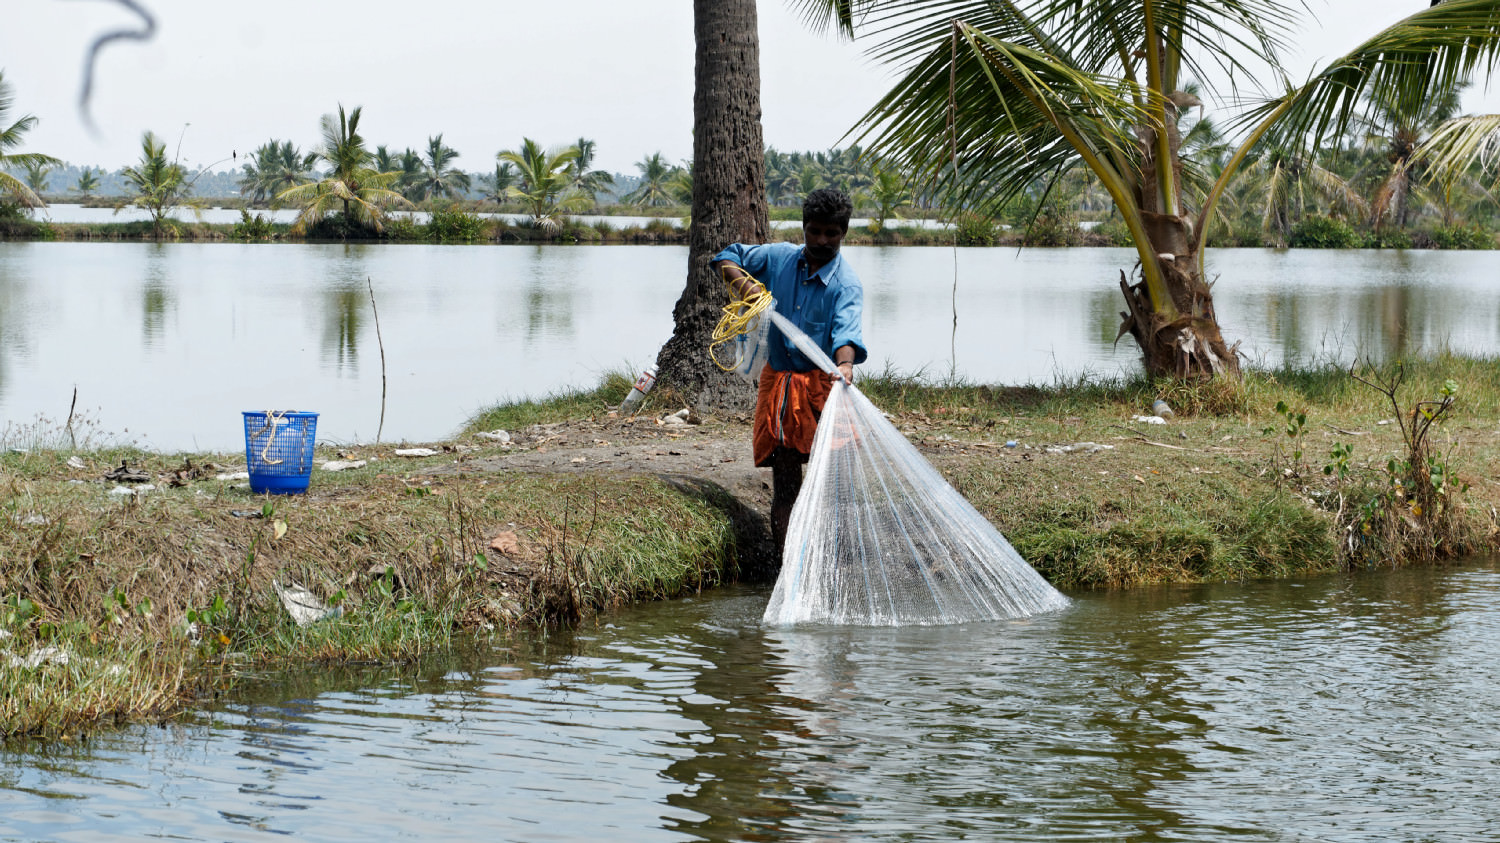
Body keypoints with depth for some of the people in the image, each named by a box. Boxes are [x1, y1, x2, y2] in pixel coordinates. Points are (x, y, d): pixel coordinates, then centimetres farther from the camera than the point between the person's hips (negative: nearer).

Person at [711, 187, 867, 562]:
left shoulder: (846, 284, -10)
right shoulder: (778, 257, 3)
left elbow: (846, 330, -27)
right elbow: (726, 257, 16)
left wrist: (845, 364, -48)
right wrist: (739, 279, -7)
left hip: (821, 382, -3)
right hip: (778, 380, 3)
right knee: (784, 477, 4)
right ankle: (785, 560, 5)